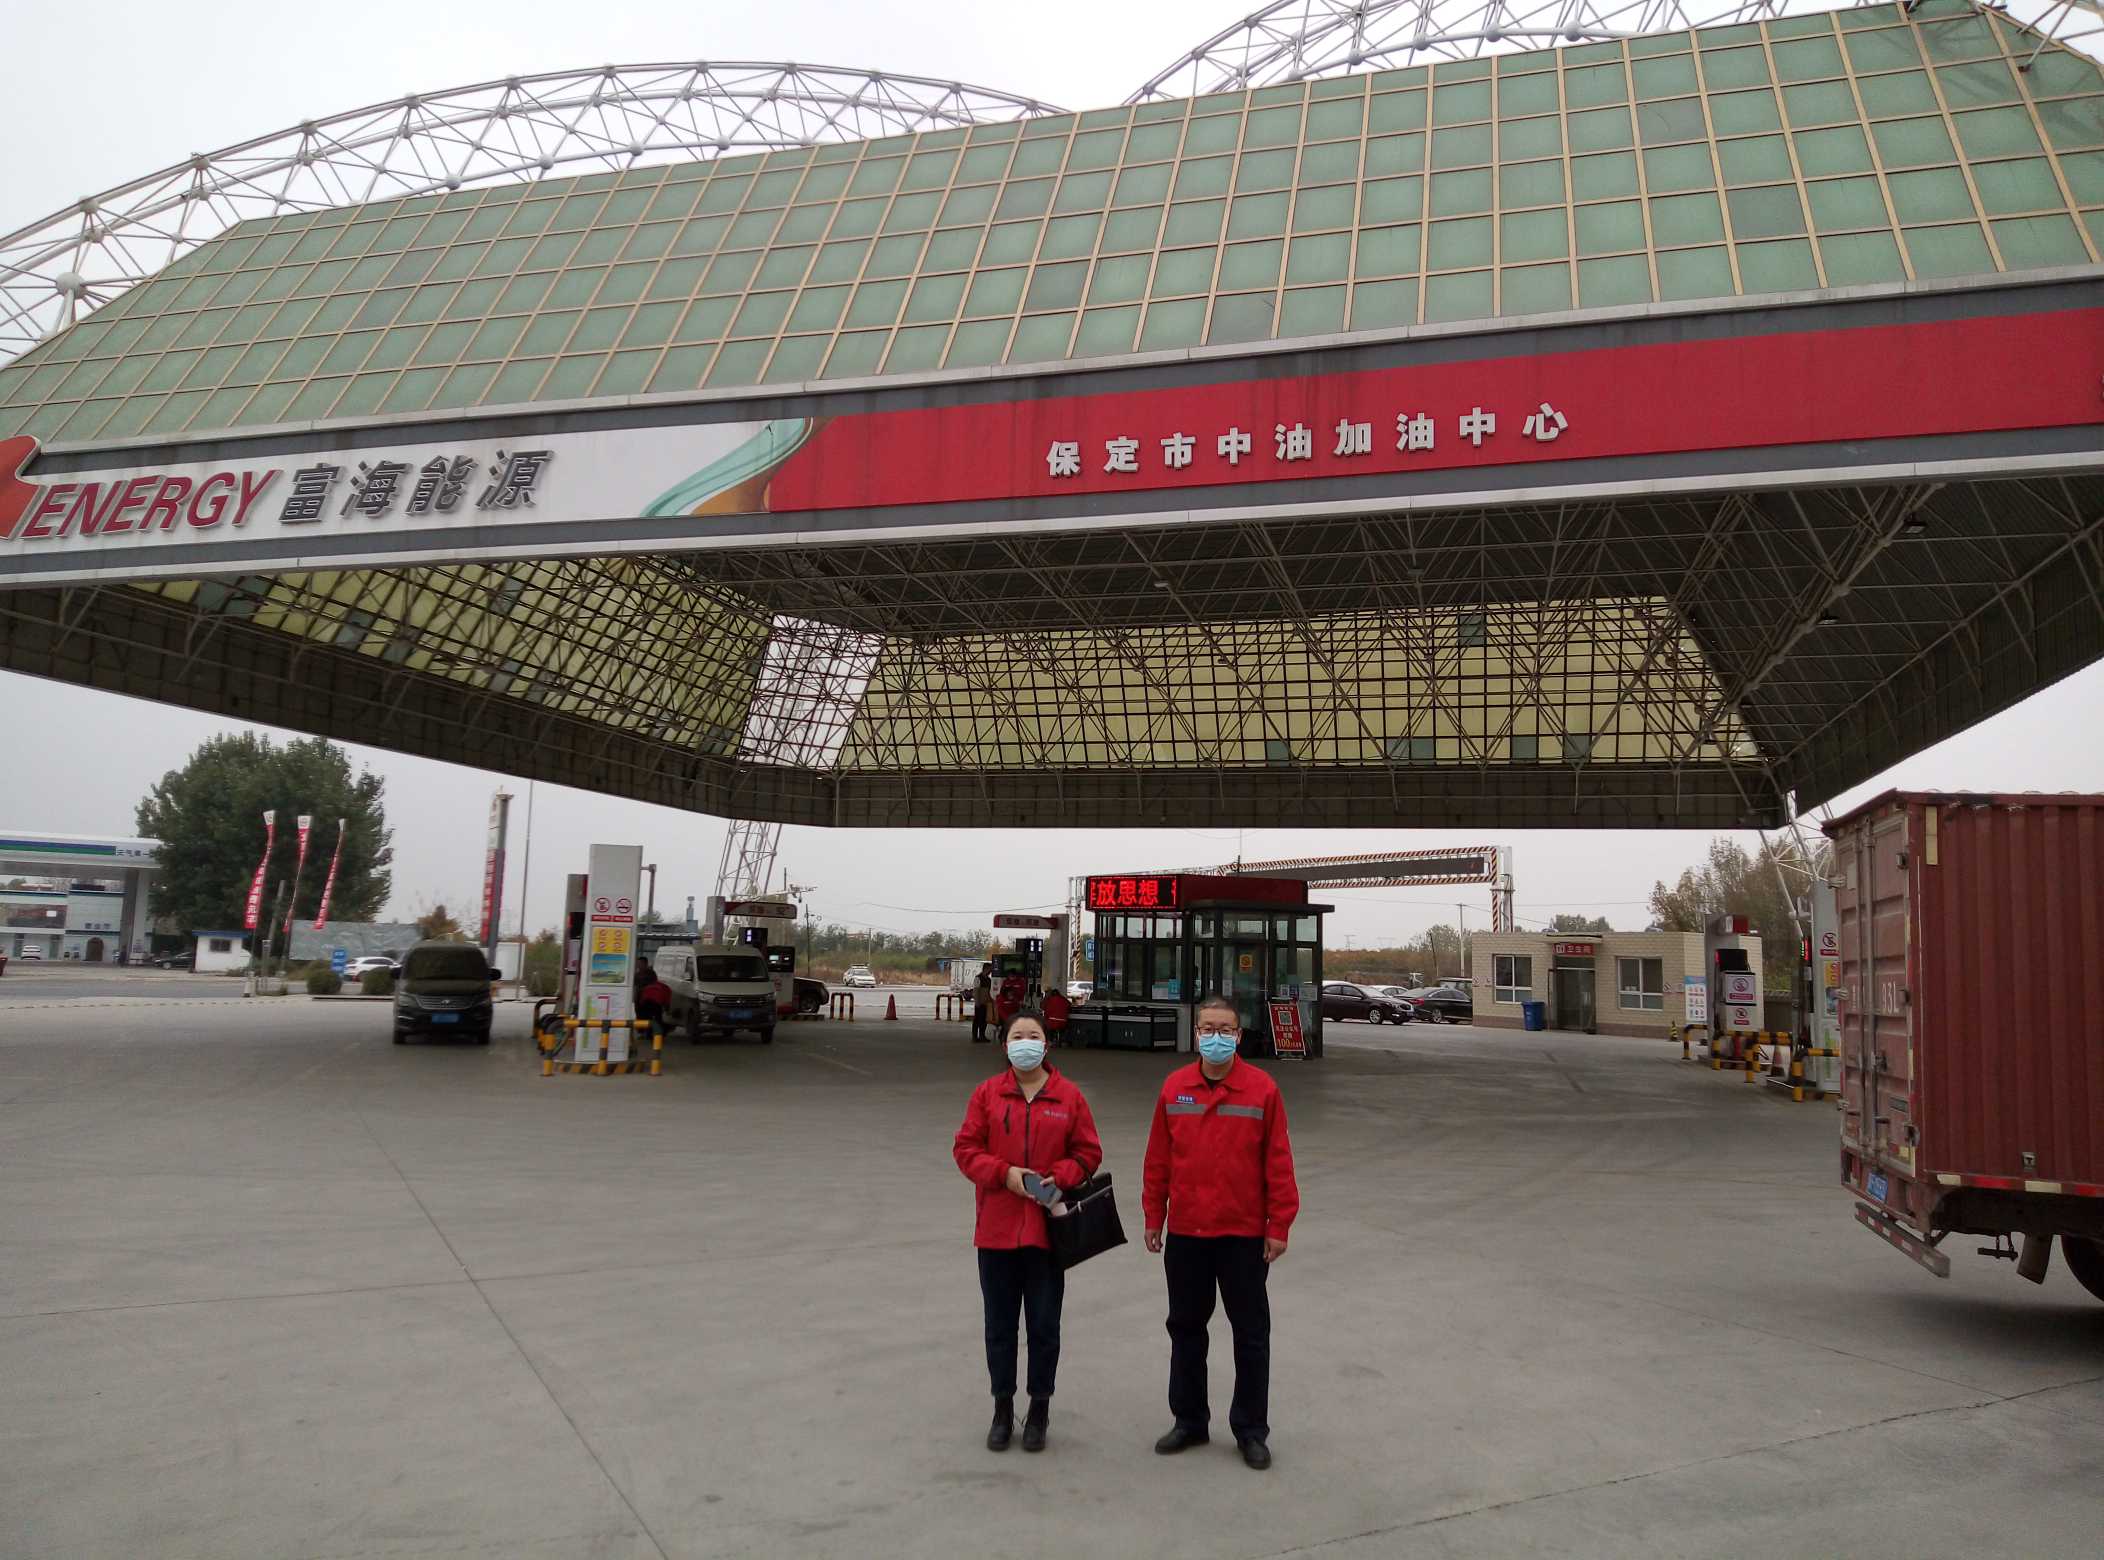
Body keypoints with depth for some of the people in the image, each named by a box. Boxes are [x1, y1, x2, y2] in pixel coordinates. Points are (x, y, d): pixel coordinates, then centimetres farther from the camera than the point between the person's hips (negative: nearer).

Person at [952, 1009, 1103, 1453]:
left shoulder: (1068, 1096, 0)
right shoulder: (987, 1093, 2)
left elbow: (1087, 1153, 3)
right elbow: (966, 1149, 0)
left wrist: (1057, 1179, -15)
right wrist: (1006, 1174, -15)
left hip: (1047, 1228, -1)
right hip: (996, 1229, 1)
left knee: (1044, 1325, 6)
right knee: (999, 1324, 11)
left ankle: (1039, 1410, 22)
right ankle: (1002, 1408, 25)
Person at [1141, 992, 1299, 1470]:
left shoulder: (1262, 1088, -7)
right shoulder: (1174, 1088, 0)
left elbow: (1278, 1161, -5)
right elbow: (1158, 1159, 5)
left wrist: (1279, 1225, -6)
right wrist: (1153, 1218, 6)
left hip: (1244, 1234, -3)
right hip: (1184, 1233, 3)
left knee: (1251, 1333, 8)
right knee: (1185, 1327, 14)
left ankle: (1251, 1430, 22)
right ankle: (1189, 1421, 30)